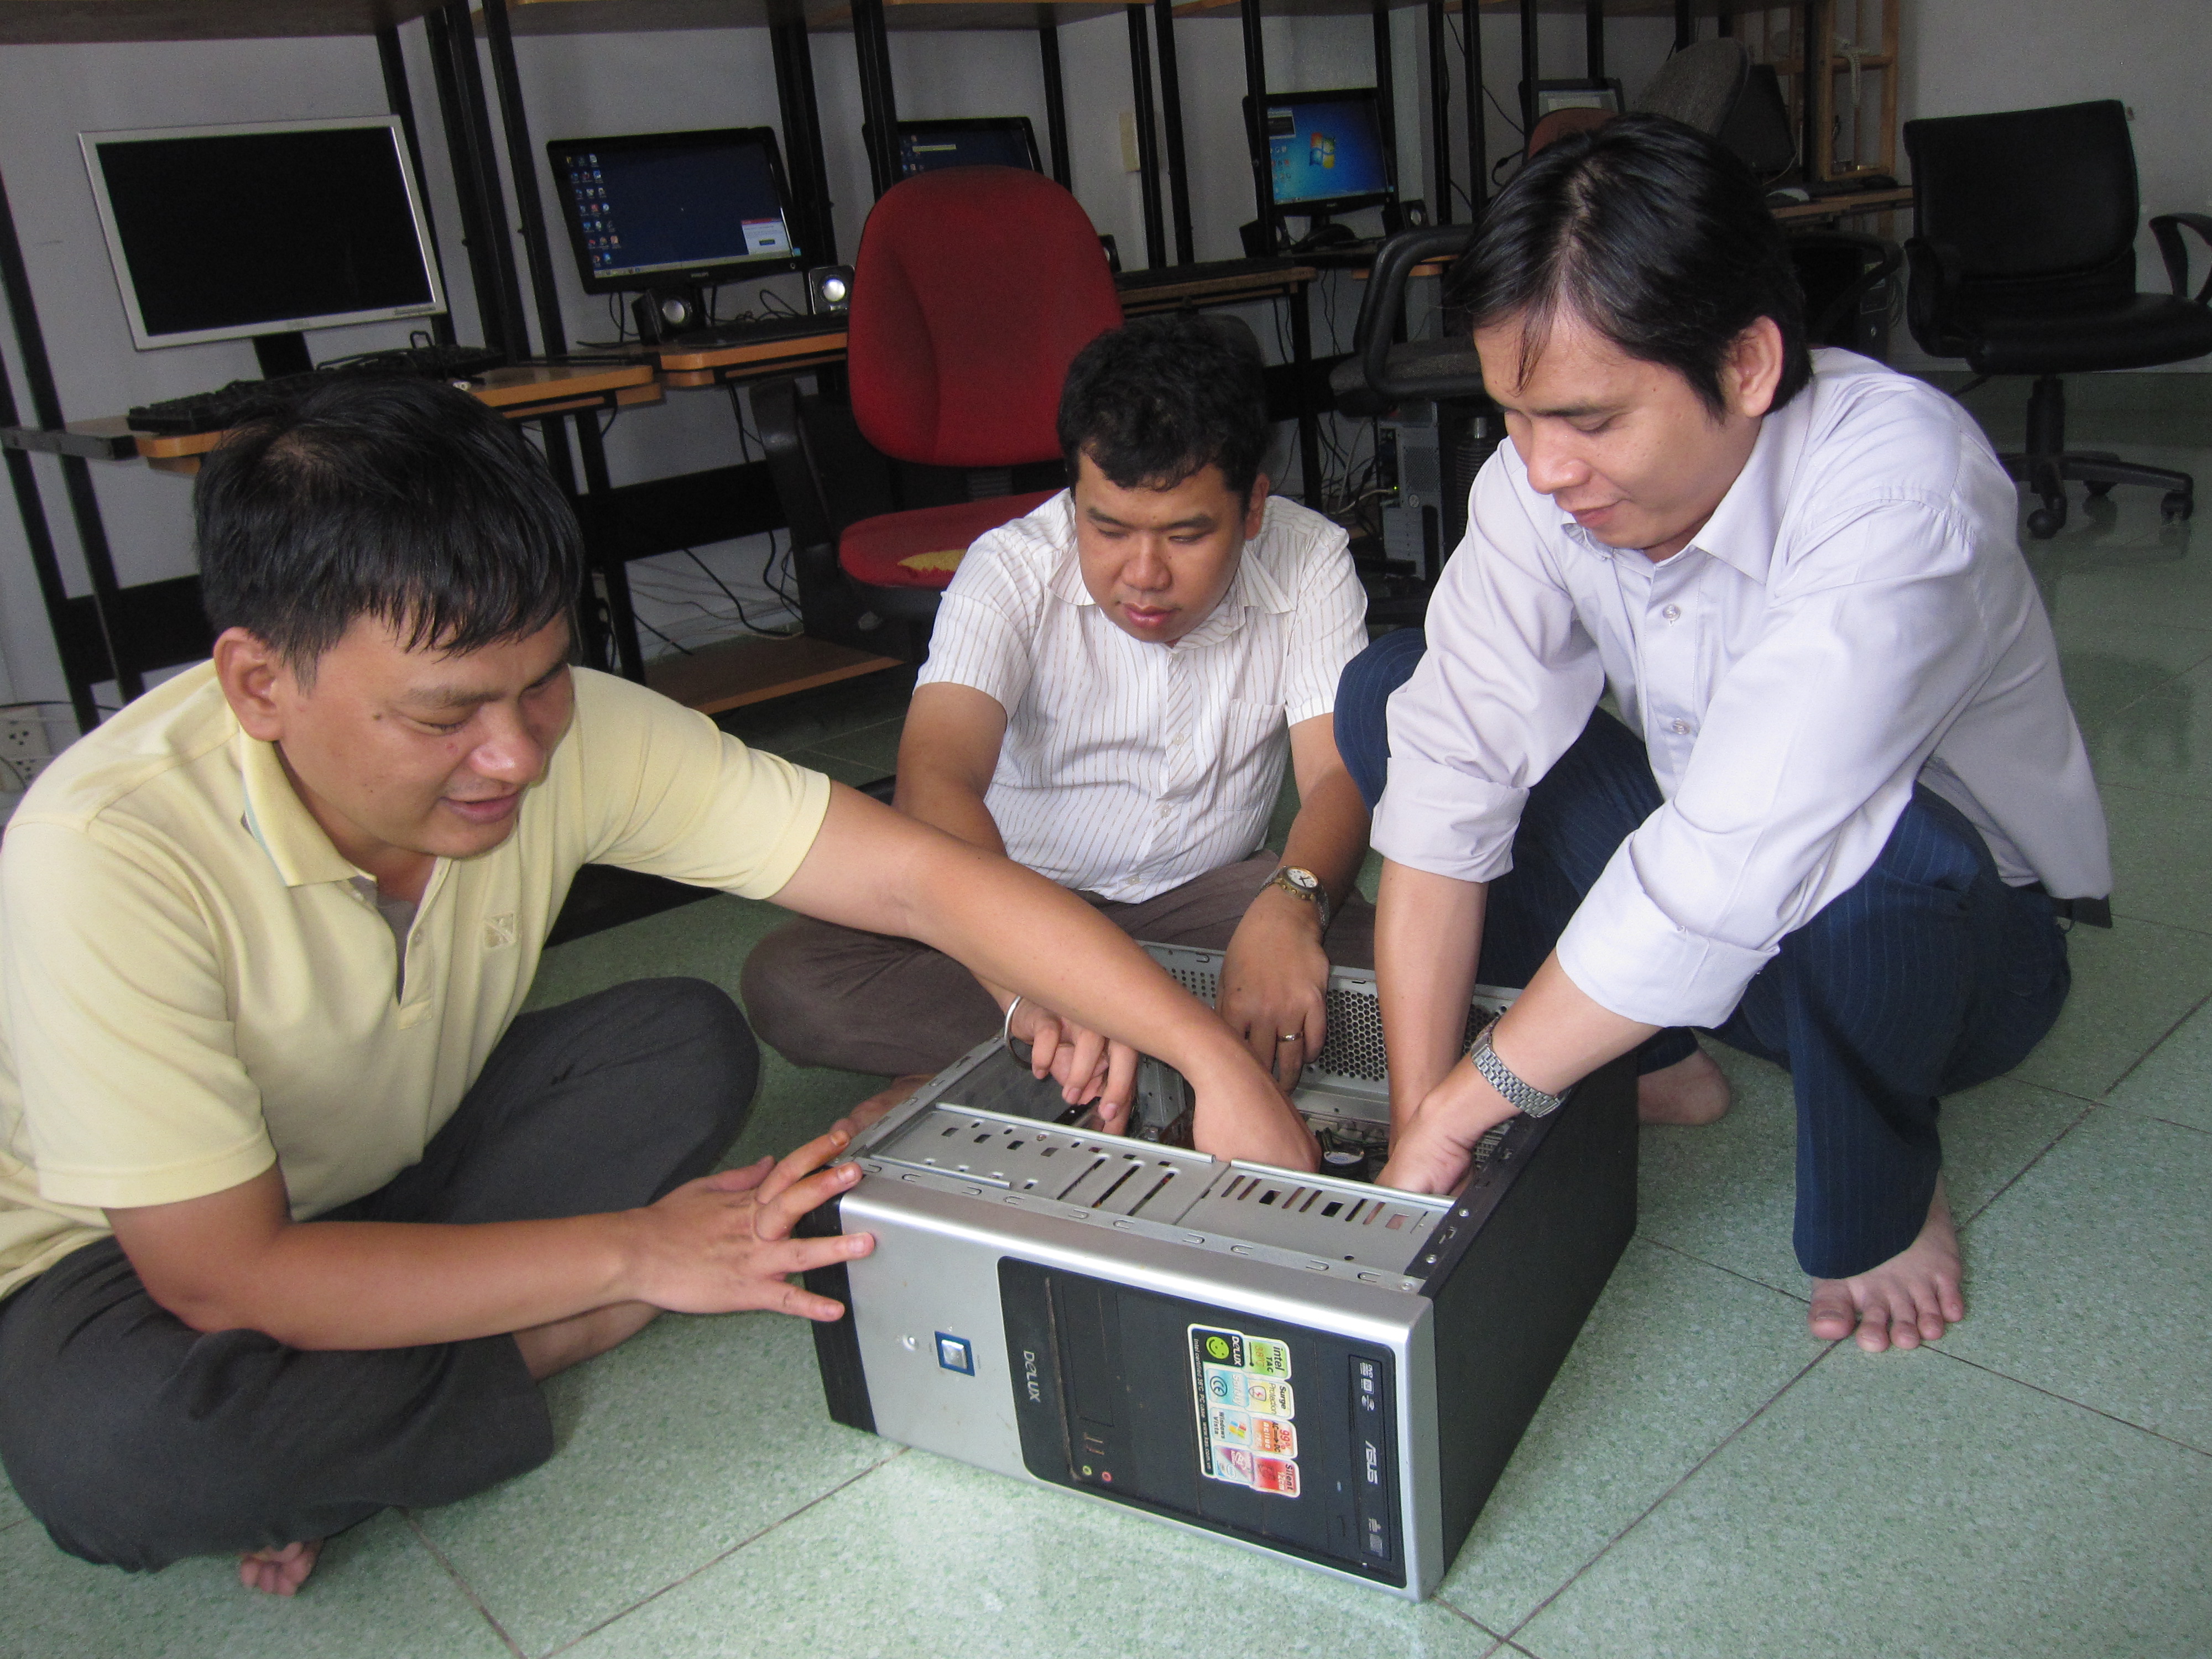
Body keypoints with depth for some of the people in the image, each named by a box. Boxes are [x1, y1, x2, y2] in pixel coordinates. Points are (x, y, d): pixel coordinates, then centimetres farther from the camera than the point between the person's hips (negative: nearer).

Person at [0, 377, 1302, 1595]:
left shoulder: (566, 732, -24)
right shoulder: (109, 856, -35)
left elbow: (918, 874, -27)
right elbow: (224, 1276, -31)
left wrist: (1212, 1053, -34)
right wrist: (633, 1255, -29)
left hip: (399, 1164, 4)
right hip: (126, 1259, -3)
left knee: (691, 1046, -18)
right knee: (108, 1446, -36)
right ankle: (547, 1348, -9)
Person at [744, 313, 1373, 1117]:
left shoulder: (1307, 561, -13)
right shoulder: (1012, 569, -20)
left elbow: (1341, 773, -20)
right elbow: (936, 781, -35)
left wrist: (1290, 905, -45)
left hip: (1207, 894, 2)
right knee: (786, 978, -26)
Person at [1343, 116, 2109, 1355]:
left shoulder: (1898, 493, -33)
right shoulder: (1546, 483, -16)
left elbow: (1727, 875, -40)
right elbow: (1449, 779, -21)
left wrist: (1457, 1111, -33)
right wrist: (1417, 1128, -26)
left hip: (1957, 937, -5)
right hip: (1691, 923, 5)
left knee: (1873, 844, -41)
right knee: (1389, 696, -10)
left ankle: (1887, 1197, -7)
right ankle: (1653, 1066, 6)